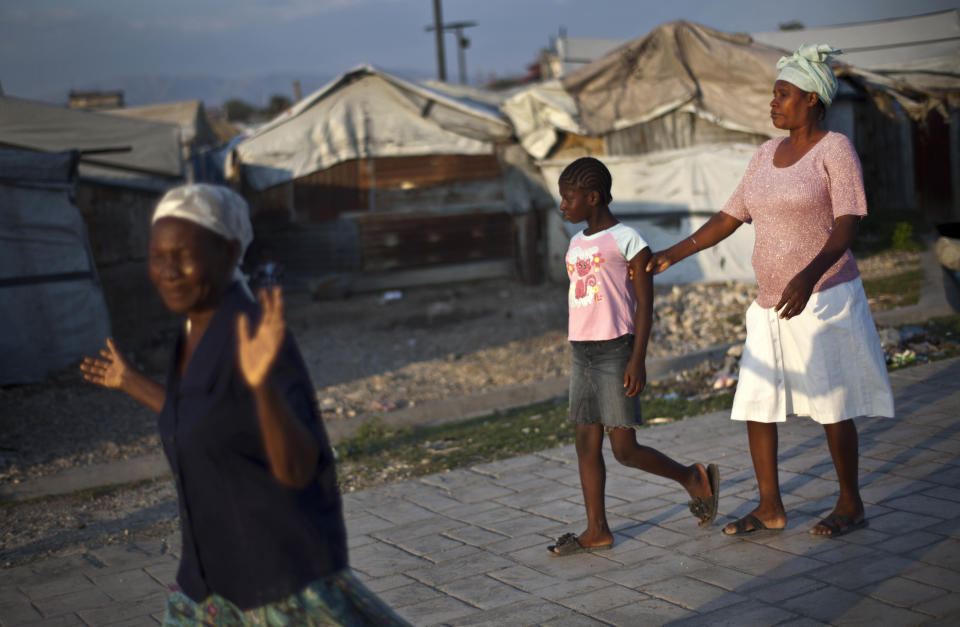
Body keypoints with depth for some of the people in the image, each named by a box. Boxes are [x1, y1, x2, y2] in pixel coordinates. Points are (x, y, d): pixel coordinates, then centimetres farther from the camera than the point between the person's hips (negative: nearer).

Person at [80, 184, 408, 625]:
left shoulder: (258, 338, -22)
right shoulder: (198, 336, 4)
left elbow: (298, 469, -28)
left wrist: (262, 383, -44)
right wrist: (131, 383, 28)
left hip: (287, 571, -9)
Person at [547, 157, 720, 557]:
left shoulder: (627, 241, -8)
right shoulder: (576, 244, 14)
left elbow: (644, 303, -10)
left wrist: (638, 359, -16)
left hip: (616, 353, -7)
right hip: (582, 356, 7)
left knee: (625, 450, -5)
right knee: (586, 443, 5)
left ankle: (694, 478, 16)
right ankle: (597, 530, 12)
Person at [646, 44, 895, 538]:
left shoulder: (835, 149, -10)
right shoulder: (767, 155, 10)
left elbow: (847, 227, -19)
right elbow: (729, 219, 14)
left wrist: (808, 276, -35)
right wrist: (673, 254, 7)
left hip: (824, 298, -7)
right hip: (771, 304, 7)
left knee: (830, 405, -1)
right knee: (755, 403, 5)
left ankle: (851, 506, 16)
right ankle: (770, 509, 17)